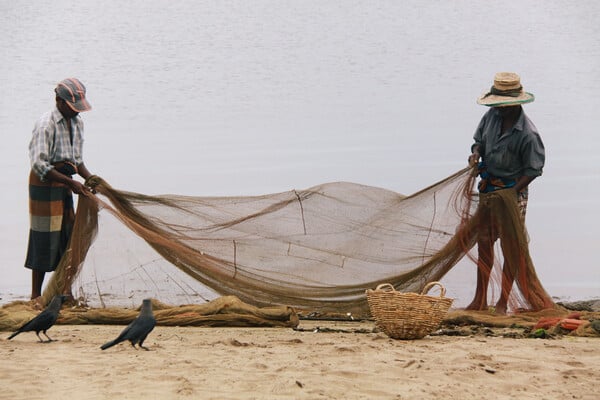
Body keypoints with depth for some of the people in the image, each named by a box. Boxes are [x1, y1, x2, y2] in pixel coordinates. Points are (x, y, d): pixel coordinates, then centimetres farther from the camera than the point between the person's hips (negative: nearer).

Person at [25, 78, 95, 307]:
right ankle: (36, 296, 6)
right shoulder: (46, 124, -17)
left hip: (64, 185, 8)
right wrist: (70, 182, -23)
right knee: (44, 240, -3)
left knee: (68, 239, 9)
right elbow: (39, 165, -21)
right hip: (45, 185, -8)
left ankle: (65, 292, 19)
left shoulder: (77, 122, 8)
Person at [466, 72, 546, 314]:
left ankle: (502, 303, 11)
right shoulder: (492, 116, -2)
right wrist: (476, 153, -8)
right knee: (484, 242, 11)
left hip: (513, 192, -7)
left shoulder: (527, 134, -21)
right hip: (488, 188, 7)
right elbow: (479, 139, 14)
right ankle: (480, 300, 21)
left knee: (510, 248, 1)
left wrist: (513, 192, -24)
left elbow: (533, 169, -15)